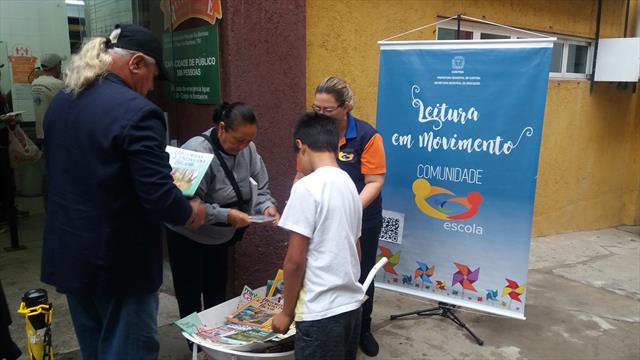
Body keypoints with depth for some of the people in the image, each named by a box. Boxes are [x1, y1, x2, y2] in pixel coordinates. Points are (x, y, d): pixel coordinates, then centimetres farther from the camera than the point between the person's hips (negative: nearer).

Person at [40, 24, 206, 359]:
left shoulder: (60, 102, 5)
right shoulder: (136, 111, -22)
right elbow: (158, 197, -25)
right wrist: (190, 212, -5)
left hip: (69, 253, 8)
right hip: (118, 260, -8)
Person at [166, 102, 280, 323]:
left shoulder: (247, 148, -9)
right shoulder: (197, 151, -28)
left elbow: (259, 188, -2)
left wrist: (267, 206, -22)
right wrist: (226, 215, -38)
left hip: (220, 237, 6)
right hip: (188, 238, -5)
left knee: (218, 297, 18)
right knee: (190, 301, 6)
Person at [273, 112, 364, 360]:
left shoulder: (306, 187, -16)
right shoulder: (349, 184, 7)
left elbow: (295, 260, -16)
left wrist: (287, 312, -4)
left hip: (321, 311, -7)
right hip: (351, 302, 8)